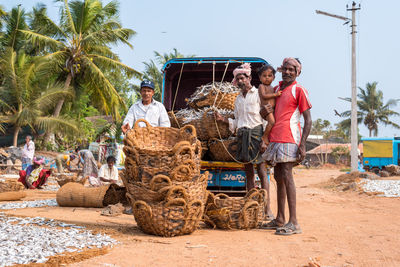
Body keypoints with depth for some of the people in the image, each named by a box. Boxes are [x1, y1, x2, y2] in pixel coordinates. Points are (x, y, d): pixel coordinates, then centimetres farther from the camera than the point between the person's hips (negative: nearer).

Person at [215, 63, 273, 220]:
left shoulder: (258, 94, 2)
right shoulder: (238, 99, 20)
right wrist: (223, 119, 7)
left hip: (256, 132, -6)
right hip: (242, 135, 6)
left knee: (261, 170, -9)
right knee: (248, 172, 6)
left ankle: (267, 208, -9)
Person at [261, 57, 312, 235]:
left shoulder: (299, 90, -2)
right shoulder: (276, 89, 19)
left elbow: (308, 120, -6)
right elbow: (265, 114, 29)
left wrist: (302, 144, -15)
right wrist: (263, 111, 2)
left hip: (289, 139, -7)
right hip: (274, 139, 8)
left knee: (287, 176, -13)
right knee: (278, 178, 10)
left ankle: (294, 223, -13)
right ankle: (280, 220, 18)